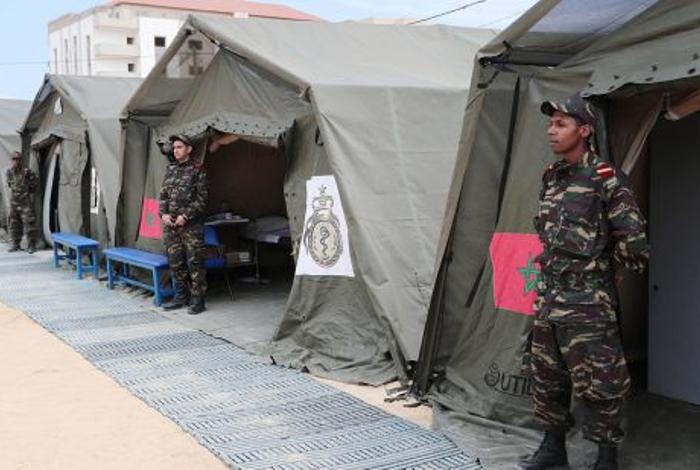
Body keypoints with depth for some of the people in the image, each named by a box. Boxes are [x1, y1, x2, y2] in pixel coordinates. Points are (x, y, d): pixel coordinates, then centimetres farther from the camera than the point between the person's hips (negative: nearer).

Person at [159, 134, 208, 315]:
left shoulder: (197, 169, -4)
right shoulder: (170, 169, 14)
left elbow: (201, 198, -8)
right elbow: (163, 195, 16)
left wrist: (185, 216, -15)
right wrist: (163, 213, 0)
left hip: (191, 224, -6)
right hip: (170, 224, 6)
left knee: (194, 262, -5)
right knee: (175, 262, 10)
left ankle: (197, 301, 1)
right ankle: (181, 296, 22)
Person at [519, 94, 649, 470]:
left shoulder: (603, 179, -12)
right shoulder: (551, 178, 11)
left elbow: (633, 241, -12)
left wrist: (602, 272, 0)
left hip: (586, 305, -8)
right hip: (547, 299, 8)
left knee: (596, 384, 0)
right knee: (547, 378, 16)